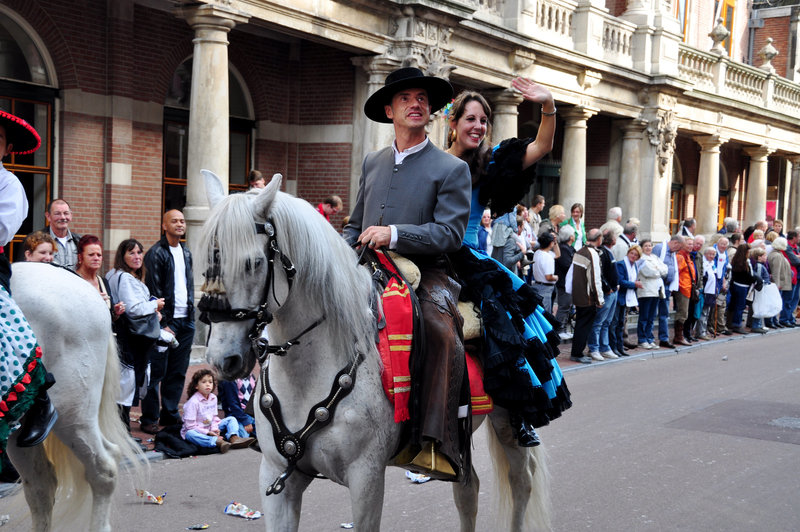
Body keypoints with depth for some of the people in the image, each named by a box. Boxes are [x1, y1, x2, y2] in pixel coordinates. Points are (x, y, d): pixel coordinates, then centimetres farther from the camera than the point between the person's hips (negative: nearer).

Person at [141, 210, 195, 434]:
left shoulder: (186, 253, 16)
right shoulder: (156, 253, -7)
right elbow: (155, 291, -10)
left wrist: (191, 314, 13)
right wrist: (164, 324, -14)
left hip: (185, 321, 7)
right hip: (166, 321, -7)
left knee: (178, 372, 11)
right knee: (157, 372, -3)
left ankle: (170, 415, 20)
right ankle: (149, 419, 4)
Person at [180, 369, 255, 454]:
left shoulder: (213, 398, 4)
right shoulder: (193, 402, -18)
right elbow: (190, 425, -19)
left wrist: (214, 428, -9)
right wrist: (207, 432, -22)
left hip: (210, 430, 7)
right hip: (196, 430, -7)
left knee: (231, 419, -1)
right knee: (190, 434, -40)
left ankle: (234, 438, -34)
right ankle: (217, 441, -56)